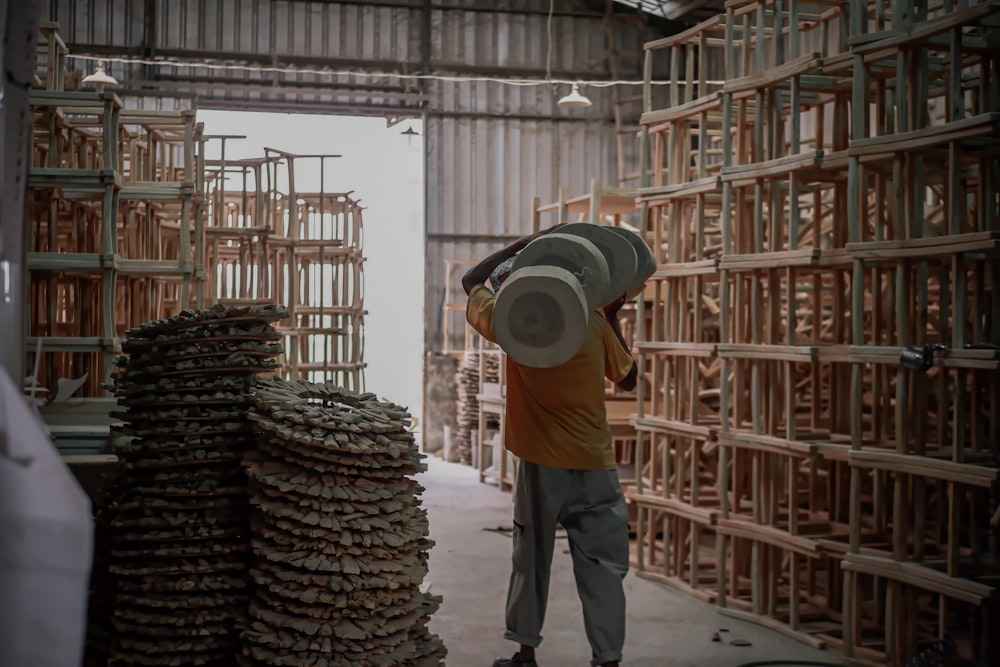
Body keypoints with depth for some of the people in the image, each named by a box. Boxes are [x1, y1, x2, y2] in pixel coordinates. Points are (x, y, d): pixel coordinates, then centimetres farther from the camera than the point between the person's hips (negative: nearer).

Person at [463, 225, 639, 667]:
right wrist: (613, 318, 20)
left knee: (531, 560, 13)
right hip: (595, 466, 0)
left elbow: (473, 281, 14)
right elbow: (627, 378, 13)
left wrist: (524, 244, 12)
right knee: (602, 567, 2)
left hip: (542, 464, 0)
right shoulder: (594, 323, -1)